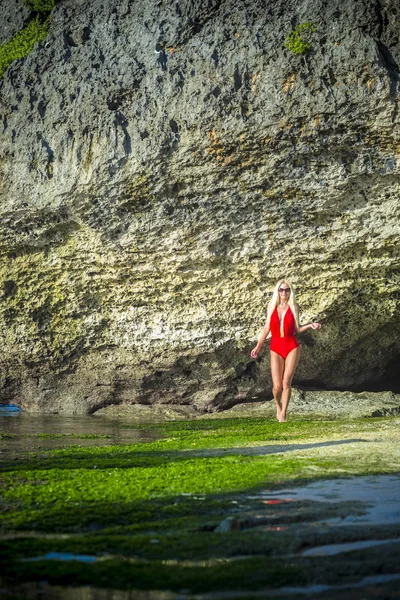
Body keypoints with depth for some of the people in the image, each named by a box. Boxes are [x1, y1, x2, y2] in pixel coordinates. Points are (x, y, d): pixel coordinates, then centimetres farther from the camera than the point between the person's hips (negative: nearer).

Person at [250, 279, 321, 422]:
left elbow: (296, 329, 8)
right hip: (276, 348, 1)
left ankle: (283, 414, 2)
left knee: (286, 382, -11)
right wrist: (258, 346, 8)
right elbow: (267, 328, 11)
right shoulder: (271, 306, 6)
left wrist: (310, 325, -6)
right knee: (277, 386, -7)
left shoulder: (294, 307, 4)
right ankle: (278, 406, 25)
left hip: (292, 347, -1)